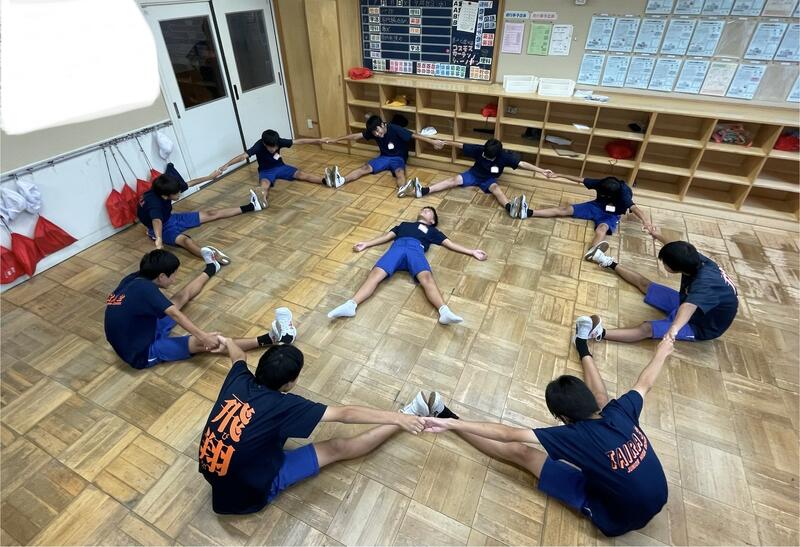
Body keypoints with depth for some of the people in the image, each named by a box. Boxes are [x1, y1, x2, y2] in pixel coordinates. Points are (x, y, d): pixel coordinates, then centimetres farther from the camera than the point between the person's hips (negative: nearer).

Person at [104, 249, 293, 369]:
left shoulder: (133, 279, -5)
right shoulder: (144, 289, -30)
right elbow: (175, 315, -35)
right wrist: (203, 336, -37)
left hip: (136, 337, 9)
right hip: (143, 354, -9)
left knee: (183, 295, 17)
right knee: (203, 343, -21)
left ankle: (211, 268, 42)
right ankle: (268, 339, -27)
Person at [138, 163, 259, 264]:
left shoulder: (163, 190, -14)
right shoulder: (154, 203, -36)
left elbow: (189, 183, 3)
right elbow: (157, 221, -57)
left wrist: (210, 177, 15)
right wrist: (159, 240, -76)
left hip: (171, 218, 8)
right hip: (162, 228, -8)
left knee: (211, 214, 5)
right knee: (184, 239, -41)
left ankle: (251, 207, 7)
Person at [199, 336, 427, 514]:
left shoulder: (239, 380, -14)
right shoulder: (282, 405, -30)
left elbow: (239, 357, 12)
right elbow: (345, 414, -26)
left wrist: (227, 341, 36)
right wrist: (397, 418, -19)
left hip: (214, 477, 6)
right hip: (250, 492, -6)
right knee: (337, 448, -4)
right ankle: (407, 414, 4)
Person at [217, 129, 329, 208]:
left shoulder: (279, 141, -18)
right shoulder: (259, 146, -26)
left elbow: (298, 141, -14)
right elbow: (243, 156, -36)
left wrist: (318, 140, -14)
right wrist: (226, 165, -49)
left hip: (280, 167, 3)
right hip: (266, 171, -3)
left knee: (301, 174, -20)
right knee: (264, 184, -37)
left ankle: (326, 181, -37)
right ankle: (263, 200, -70)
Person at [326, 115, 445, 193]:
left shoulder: (395, 129, -21)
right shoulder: (372, 131, -6)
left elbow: (414, 135, -25)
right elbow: (356, 136, -1)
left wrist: (432, 142, -31)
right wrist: (336, 140, 2)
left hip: (398, 158, -3)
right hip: (384, 157, 4)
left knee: (399, 172, -37)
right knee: (366, 167, -20)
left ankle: (402, 189, -72)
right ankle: (340, 180, -42)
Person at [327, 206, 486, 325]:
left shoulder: (432, 231, 36)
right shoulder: (404, 224, 42)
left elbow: (450, 244, 30)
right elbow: (387, 236, 35)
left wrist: (472, 252, 22)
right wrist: (366, 244, 26)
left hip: (416, 249, -1)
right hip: (397, 247, 2)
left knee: (426, 277, -33)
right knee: (376, 274, -27)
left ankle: (444, 312, -55)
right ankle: (351, 305, -45)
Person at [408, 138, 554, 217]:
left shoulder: (504, 156, -25)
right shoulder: (479, 149, -21)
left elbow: (521, 163, -29)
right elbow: (461, 146, -10)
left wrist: (541, 171, -36)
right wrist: (444, 143, -2)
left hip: (489, 179, -1)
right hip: (474, 174, 2)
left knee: (495, 188, -34)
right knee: (456, 180, -21)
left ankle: (510, 207, -64)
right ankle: (423, 190, -35)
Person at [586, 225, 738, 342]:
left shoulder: (705, 284, -41)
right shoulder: (697, 261, -17)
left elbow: (689, 306, -61)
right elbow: (679, 250, 6)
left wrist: (673, 329, -77)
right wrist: (659, 237, 19)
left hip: (700, 326, -8)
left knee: (646, 329, -30)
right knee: (645, 284, 13)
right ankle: (611, 264, 32)